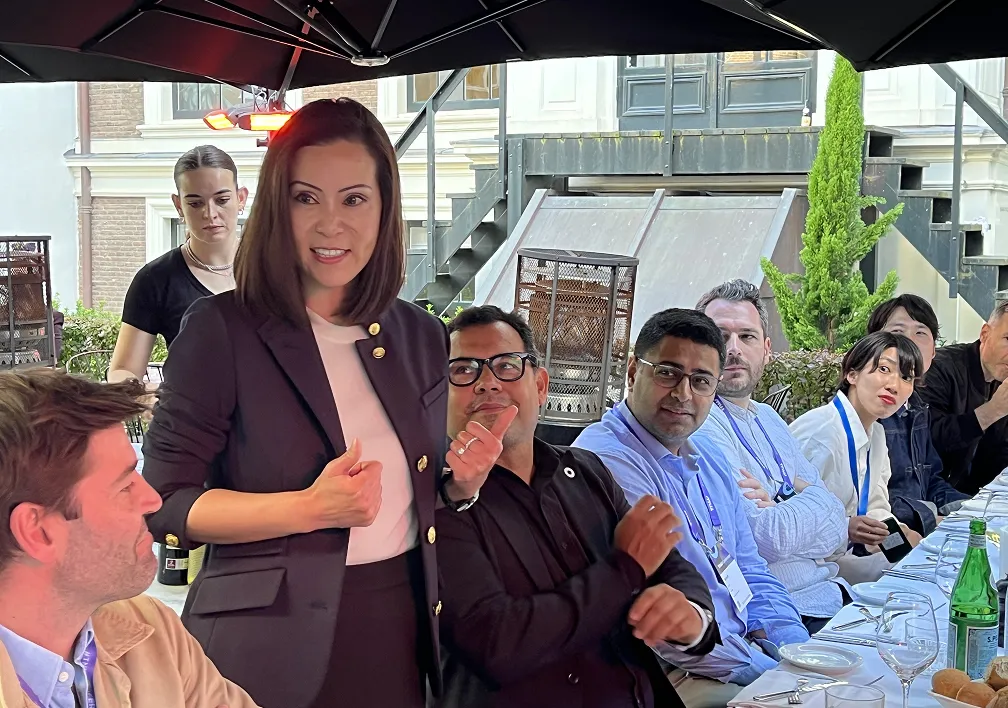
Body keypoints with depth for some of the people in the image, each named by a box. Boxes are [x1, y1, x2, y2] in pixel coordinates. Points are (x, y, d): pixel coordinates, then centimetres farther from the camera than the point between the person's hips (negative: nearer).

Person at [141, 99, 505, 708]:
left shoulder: (420, 337, 5)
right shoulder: (221, 330, -10)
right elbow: (166, 503, -12)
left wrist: (463, 485, -6)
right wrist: (308, 508, -23)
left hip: (400, 636, 5)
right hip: (269, 645, -4)